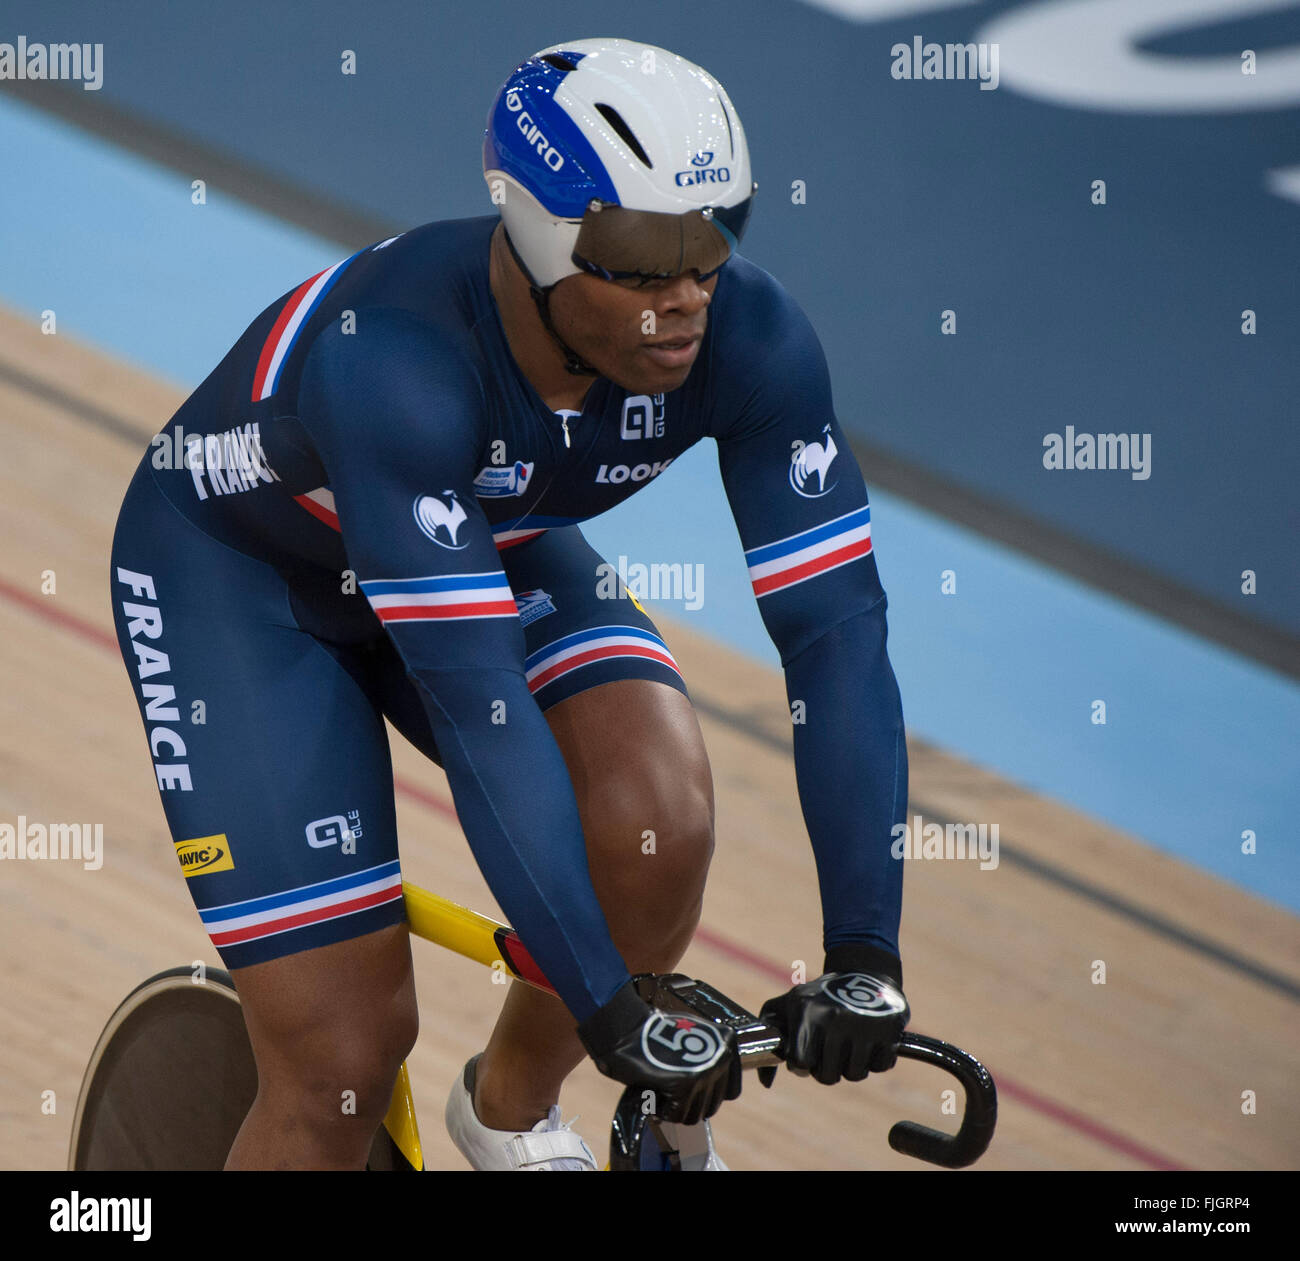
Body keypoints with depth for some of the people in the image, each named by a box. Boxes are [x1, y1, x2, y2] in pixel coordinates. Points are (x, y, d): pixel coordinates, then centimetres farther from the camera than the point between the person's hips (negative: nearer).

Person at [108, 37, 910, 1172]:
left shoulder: (751, 340, -26)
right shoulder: (398, 360, -40)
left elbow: (838, 627, -25)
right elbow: (473, 699, -43)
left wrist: (865, 956, -34)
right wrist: (609, 1004, -44)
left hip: (491, 552, 4)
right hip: (236, 569, -4)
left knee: (661, 814, -25)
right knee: (346, 1058, -13)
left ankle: (515, 1109, 3)